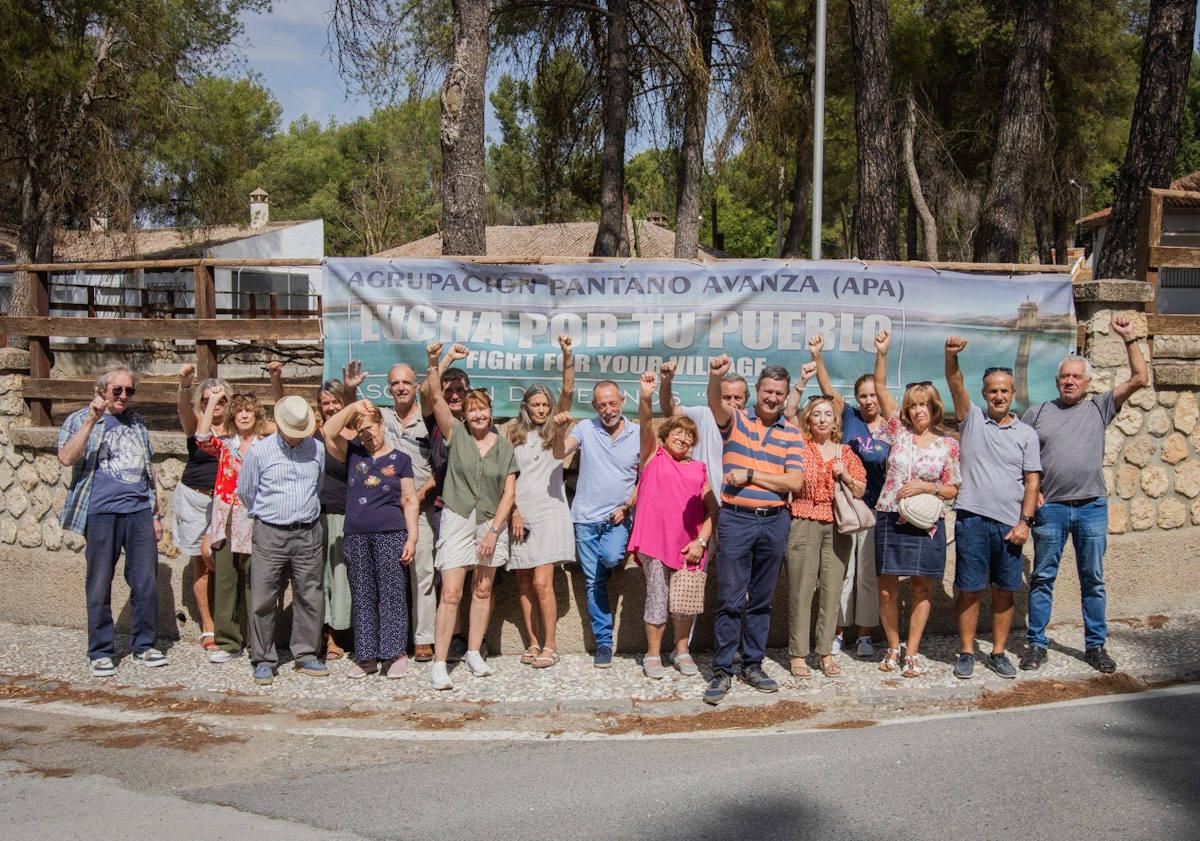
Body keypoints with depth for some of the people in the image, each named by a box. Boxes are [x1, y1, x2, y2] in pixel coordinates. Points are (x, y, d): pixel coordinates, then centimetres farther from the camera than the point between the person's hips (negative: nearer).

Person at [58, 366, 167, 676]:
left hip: (140, 512, 4)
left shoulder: (136, 423, 16)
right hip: (101, 513, -4)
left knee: (146, 582, 3)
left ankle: (144, 645, 15)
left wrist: (155, 513, 17)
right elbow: (66, 458, -16)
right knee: (100, 585, 2)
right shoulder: (79, 420, 3)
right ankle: (101, 651, 13)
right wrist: (92, 420, -19)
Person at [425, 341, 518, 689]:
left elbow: (509, 493, 2)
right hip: (457, 519, -3)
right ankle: (439, 663, -5)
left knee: (483, 590, 10)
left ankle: (474, 653, 23)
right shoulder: (456, 433, 1)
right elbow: (436, 398, -12)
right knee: (451, 593, -8)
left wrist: (494, 531, -6)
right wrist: (434, 364, -25)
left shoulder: (504, 446, 4)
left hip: (492, 522, 3)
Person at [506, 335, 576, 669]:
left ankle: (550, 645, -4)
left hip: (549, 513, -3)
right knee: (524, 583, 4)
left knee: (542, 582, -11)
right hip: (520, 515, 3)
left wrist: (567, 357, -17)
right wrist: (513, 512, -3)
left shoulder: (554, 430, 7)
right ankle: (533, 642, 14)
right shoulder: (514, 436, 11)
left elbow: (568, 393, -6)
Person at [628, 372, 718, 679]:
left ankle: (682, 651, 24)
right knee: (658, 598, 0)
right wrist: (646, 398, -29)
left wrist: (701, 541, -5)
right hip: (655, 541, -3)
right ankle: (653, 655, 12)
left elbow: (712, 508, 8)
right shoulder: (654, 456, 8)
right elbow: (646, 425, -11)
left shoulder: (699, 469, 13)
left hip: (690, 546, 3)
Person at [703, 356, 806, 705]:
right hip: (735, 520, -3)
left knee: (762, 599, 12)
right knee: (730, 599, -3)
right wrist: (716, 377, -44)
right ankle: (722, 670, 4)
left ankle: (753, 664, 23)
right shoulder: (736, 420, 1)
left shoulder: (792, 434, 5)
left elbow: (795, 482, -5)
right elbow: (716, 404, -23)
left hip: (774, 522, 3)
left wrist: (750, 474, -11)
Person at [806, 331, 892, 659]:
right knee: (842, 571, 6)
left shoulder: (889, 427, 2)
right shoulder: (849, 417, -1)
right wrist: (817, 356, -22)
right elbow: (828, 389, -9)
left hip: (875, 509, 0)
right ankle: (838, 632, 15)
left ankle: (864, 634, 16)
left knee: (869, 573, 7)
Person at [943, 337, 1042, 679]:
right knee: (969, 589, 2)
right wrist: (951, 355, -29)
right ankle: (966, 653, 12)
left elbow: (1032, 480, 5)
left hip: (1010, 523, 2)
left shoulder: (1026, 433, 9)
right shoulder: (972, 419, 6)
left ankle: (998, 653, 19)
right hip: (972, 519, -2)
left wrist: (1025, 521, -4)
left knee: (1004, 591, 8)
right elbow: (956, 384, -10)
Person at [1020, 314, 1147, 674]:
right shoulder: (1037, 413, 7)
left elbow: (1139, 378, 0)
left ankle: (1095, 645, 18)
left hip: (1092, 507, 0)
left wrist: (1129, 338, -4)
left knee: (1093, 580, 8)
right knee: (1042, 578, 5)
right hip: (1049, 508, 0)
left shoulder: (1099, 407, 7)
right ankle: (1036, 643, 14)